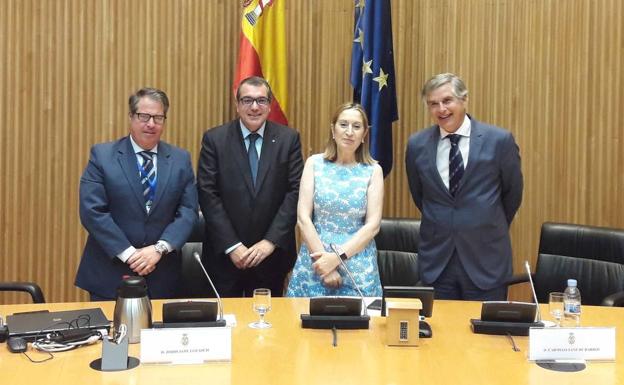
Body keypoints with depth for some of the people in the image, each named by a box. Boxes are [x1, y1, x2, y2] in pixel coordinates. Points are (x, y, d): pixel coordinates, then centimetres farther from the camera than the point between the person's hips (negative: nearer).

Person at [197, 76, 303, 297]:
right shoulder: (214, 139, -2)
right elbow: (207, 194, -7)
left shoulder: (288, 139, 0)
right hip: (224, 254, 0)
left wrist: (271, 241, -12)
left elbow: (296, 191, -4)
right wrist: (232, 246, -12)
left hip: (272, 253, 1)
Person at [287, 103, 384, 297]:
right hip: (315, 261, 0)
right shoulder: (314, 163, 2)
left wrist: (338, 256, -14)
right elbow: (303, 217, -4)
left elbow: (373, 225, -5)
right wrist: (324, 256, -11)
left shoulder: (373, 170, 1)